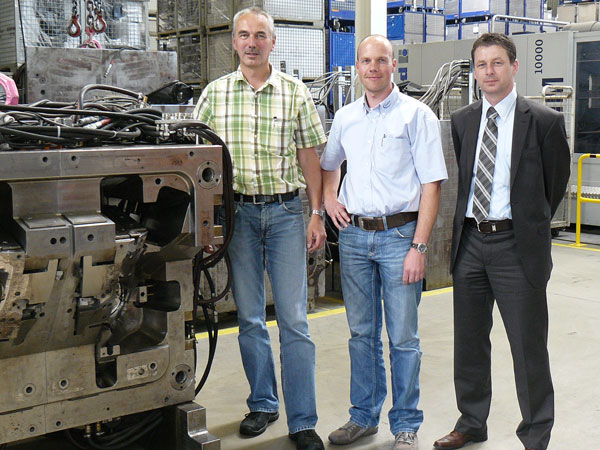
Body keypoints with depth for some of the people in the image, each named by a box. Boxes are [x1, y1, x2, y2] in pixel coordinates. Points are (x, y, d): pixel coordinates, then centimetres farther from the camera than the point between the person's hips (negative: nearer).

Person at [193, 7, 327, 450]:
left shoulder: (295, 93, 4)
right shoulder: (215, 93, 6)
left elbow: (309, 155, 5)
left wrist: (317, 214, 0)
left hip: (285, 211, -1)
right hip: (236, 211, 2)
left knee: (294, 320, -2)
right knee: (249, 317, 10)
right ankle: (263, 404, 26)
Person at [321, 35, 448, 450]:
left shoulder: (416, 115, -3)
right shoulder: (345, 118, 12)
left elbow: (431, 185, -8)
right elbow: (329, 163, 31)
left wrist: (419, 247, -14)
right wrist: (329, 198, 10)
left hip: (399, 234, -4)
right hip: (354, 234, 4)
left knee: (403, 337, 1)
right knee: (362, 333, 12)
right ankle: (364, 416, 26)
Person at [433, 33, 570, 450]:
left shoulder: (544, 121, -4)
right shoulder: (462, 121, 9)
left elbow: (555, 182, 5)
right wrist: (465, 226, 9)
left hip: (517, 247, -4)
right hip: (470, 243, 5)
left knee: (529, 347, 2)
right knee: (469, 342, 15)